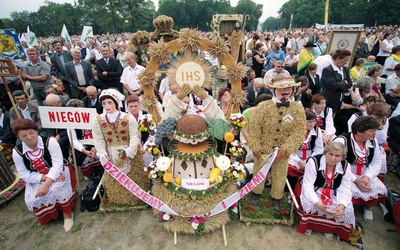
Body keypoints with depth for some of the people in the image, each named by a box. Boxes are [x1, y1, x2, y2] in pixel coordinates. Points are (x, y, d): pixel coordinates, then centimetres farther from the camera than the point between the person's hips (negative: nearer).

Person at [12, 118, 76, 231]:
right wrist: (45, 177, -24)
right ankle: (49, 215, 12)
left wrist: (46, 184, -34)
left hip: (57, 173, -3)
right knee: (33, 200, -20)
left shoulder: (50, 142, -19)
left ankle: (67, 214, -7)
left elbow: (57, 165, -23)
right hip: (37, 179, 3)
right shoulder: (17, 151, -9)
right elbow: (25, 175, -8)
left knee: (56, 189, -31)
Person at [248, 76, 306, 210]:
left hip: (283, 151, 1)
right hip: (263, 148, 0)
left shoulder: (298, 108, -8)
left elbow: (299, 132, -11)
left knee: (280, 175, 18)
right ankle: (256, 193, 43)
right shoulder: (263, 106, -11)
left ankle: (276, 197, 43)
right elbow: (254, 127, -10)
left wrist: (286, 149, -20)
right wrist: (255, 147, -14)